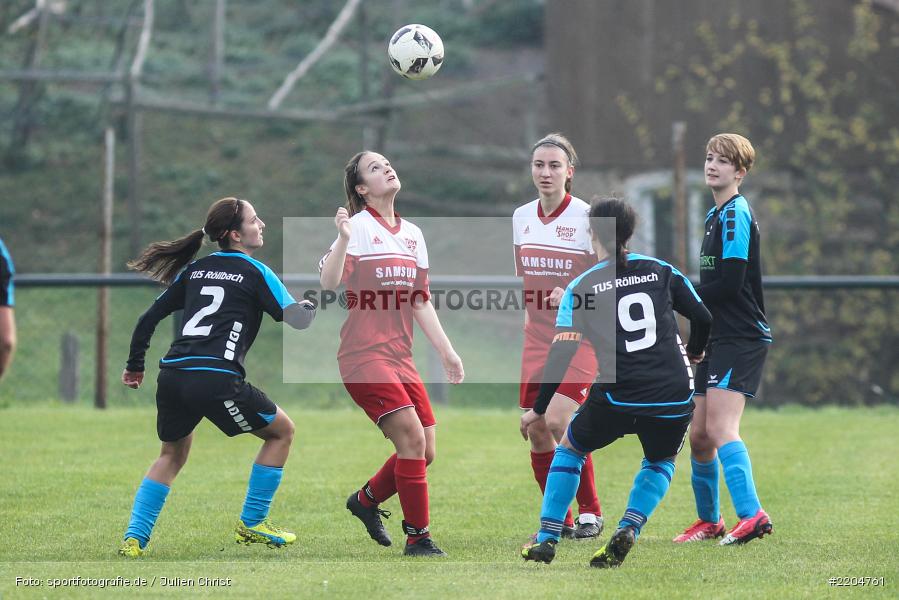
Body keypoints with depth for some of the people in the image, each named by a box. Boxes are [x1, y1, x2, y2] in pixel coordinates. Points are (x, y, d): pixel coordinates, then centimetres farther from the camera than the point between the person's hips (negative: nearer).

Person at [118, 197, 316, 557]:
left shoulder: (195, 270, 20)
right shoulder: (255, 272, 4)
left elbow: (150, 317, 21)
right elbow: (296, 318, 0)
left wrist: (135, 365, 32)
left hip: (172, 376, 6)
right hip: (216, 379, -6)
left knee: (172, 455, 28)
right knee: (281, 431, 16)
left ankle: (134, 538, 13)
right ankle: (252, 524, 18)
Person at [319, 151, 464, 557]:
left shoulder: (412, 234, 15)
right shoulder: (359, 226, -6)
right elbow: (328, 284, -18)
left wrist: (446, 351, 17)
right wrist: (343, 240, -32)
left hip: (400, 357, 7)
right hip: (364, 355, -7)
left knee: (424, 451, 2)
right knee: (412, 437, -17)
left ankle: (366, 500, 28)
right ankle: (417, 537, -8)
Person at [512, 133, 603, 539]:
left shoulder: (587, 217, -9)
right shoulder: (521, 217, 9)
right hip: (536, 339, 6)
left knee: (559, 420, -19)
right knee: (536, 431, 1)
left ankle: (590, 512, -5)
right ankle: (558, 520, 13)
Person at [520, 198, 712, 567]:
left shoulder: (581, 287, 2)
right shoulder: (660, 271, 8)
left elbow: (561, 353, -1)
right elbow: (703, 318, 10)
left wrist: (538, 410, 6)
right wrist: (694, 353, 32)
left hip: (617, 398, -2)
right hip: (673, 397, 2)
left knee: (570, 448, 25)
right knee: (661, 463, 29)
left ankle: (547, 539, 17)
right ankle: (628, 531, 5)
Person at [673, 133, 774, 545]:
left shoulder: (736, 214, -11)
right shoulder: (716, 215, 20)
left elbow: (729, 283, -20)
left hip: (741, 339, -10)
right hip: (718, 339, 10)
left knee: (720, 429, -22)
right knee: (699, 435, 12)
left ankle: (751, 515, -30)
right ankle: (709, 520, 25)